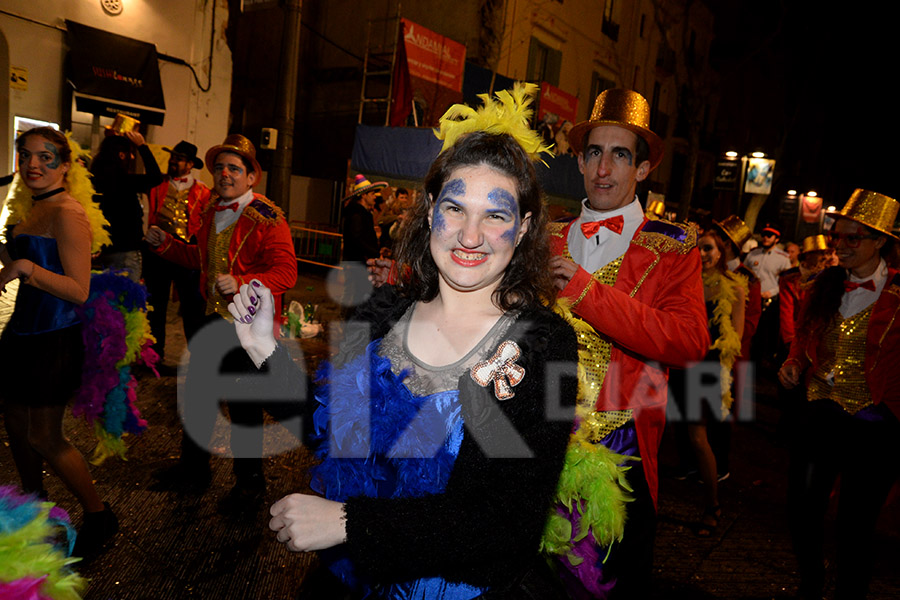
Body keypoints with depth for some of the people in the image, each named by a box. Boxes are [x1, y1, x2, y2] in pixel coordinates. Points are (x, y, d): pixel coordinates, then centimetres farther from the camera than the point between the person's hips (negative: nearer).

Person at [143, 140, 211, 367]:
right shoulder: (157, 184, 10)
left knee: (192, 306, 0)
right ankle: (155, 353, 25)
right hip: (157, 251, 3)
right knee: (156, 304, 12)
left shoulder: (201, 191, 5)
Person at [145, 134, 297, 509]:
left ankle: (250, 484, 24)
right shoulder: (211, 212, 10)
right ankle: (193, 469, 41)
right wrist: (165, 243, 14)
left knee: (243, 404, 3)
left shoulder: (267, 219, -15)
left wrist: (241, 283, -34)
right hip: (215, 318, 8)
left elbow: (286, 273, -22)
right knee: (197, 390, 19)